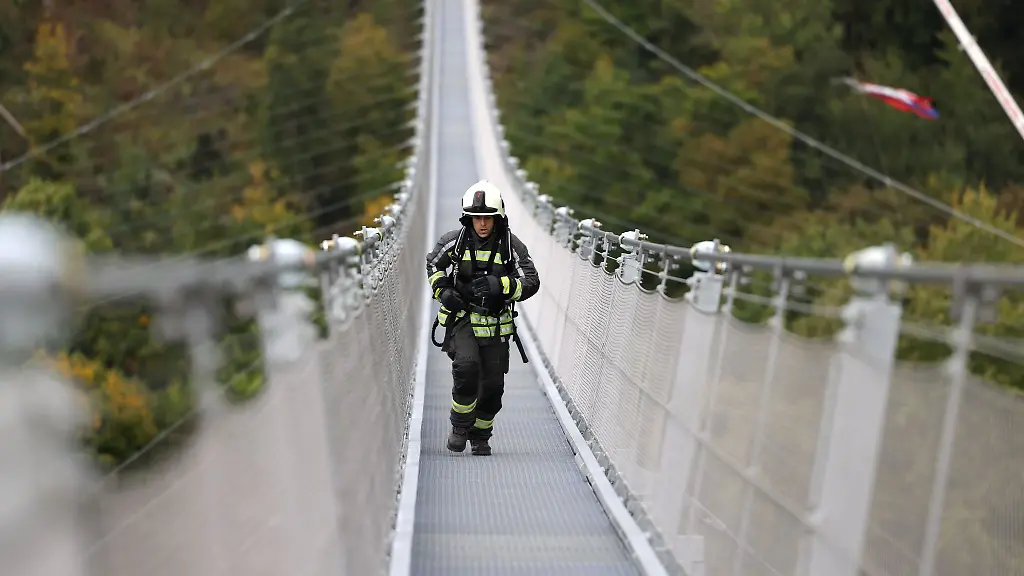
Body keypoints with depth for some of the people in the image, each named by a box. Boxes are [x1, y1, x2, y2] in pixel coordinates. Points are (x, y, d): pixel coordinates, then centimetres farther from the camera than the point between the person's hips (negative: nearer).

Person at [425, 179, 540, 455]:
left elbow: (531, 282, -9)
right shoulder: (455, 240, -6)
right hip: (461, 317, -1)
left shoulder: (512, 246, -8)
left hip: (495, 324, 2)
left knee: (493, 384, 5)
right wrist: (442, 290, -5)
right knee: (467, 365, -26)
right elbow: (433, 265, 13)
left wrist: (500, 285, -26)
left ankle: (481, 435, 30)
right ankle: (460, 426, -5)